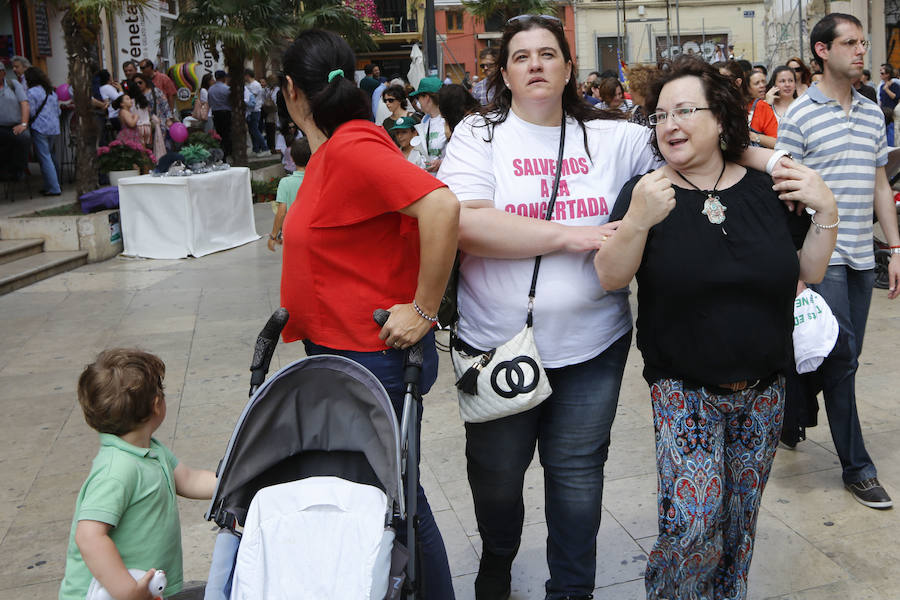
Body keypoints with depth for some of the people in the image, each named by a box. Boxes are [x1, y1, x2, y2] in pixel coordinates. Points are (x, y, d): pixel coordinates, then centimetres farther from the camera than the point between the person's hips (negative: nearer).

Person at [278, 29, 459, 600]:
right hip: (335, 350, 10)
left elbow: (441, 205, -33)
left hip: (373, 355, -10)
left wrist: (423, 310, -26)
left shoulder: (352, 147, -20)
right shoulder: (329, 151, 9)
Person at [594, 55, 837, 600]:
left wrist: (827, 212, -6)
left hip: (763, 390, 3)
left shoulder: (766, 190, 2)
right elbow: (610, 278, -16)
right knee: (691, 524, -9)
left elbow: (810, 273, 7)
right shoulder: (647, 192, -6)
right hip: (683, 390, -3)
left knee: (739, 520, 16)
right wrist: (638, 219, -30)